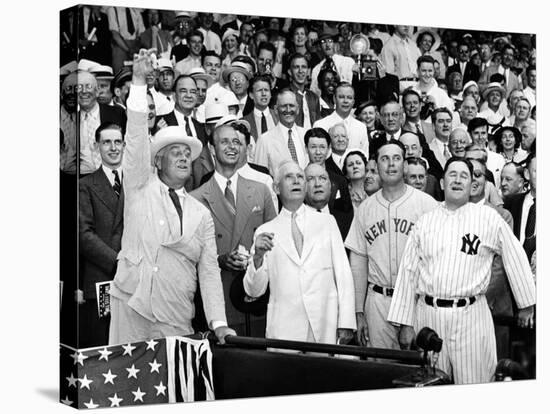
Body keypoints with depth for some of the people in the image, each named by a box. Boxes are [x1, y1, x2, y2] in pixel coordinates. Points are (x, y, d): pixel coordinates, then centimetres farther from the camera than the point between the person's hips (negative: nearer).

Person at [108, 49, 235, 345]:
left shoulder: (201, 214, 13)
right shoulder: (140, 187, 7)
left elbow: (209, 271, 9)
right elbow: (136, 136, -6)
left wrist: (218, 323, -2)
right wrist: (139, 82, -14)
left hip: (177, 319, 2)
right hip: (131, 307, -2)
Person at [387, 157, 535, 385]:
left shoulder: (488, 218, 3)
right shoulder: (424, 222, 8)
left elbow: (515, 258, 10)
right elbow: (408, 272, 8)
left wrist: (526, 304, 16)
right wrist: (405, 323, 5)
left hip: (470, 315, -2)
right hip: (428, 314, 2)